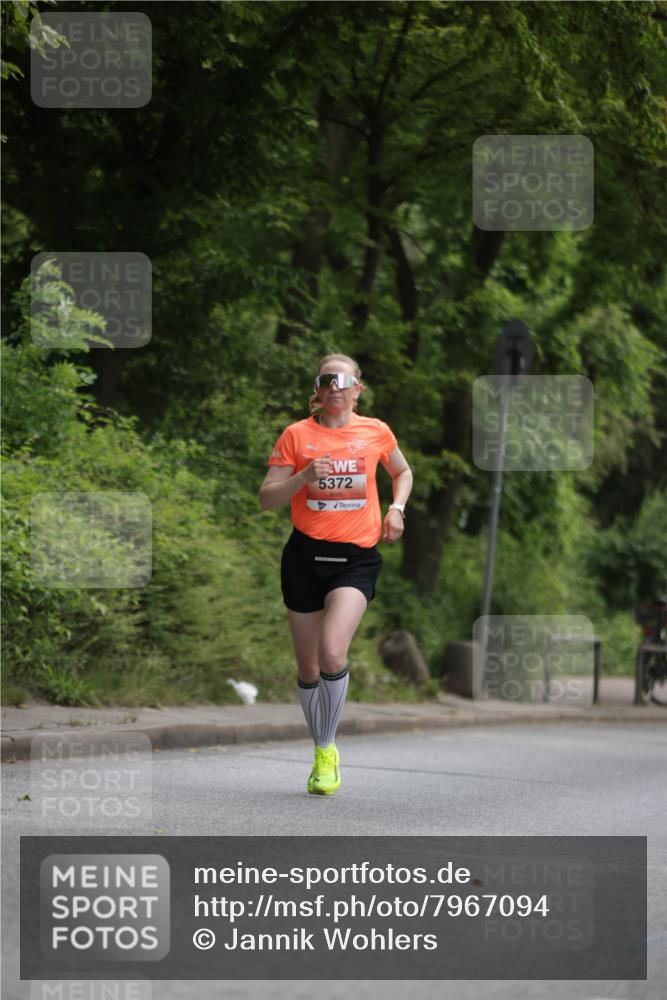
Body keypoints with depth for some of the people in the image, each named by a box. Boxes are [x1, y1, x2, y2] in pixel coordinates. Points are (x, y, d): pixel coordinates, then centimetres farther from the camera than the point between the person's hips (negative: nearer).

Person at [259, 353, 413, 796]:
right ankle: (323, 753, 27)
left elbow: (402, 471, 24)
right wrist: (303, 477, -17)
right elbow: (267, 498, -1)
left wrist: (396, 508, 6)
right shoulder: (296, 435, 1)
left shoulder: (376, 432, 4)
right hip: (305, 555, 1)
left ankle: (327, 750, -6)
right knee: (308, 667, 7)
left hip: (357, 558, -1)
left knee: (332, 652, -22)